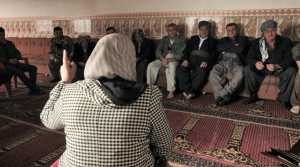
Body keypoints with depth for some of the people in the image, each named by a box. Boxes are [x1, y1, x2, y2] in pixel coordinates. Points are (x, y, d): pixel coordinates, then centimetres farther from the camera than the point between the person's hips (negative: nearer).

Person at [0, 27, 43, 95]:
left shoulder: (9, 43, 21)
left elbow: (18, 53, 18)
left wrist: (16, 59, -6)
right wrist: (8, 60, -22)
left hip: (14, 63, 6)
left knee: (33, 68, -14)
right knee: (20, 72, -35)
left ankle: (32, 90, -23)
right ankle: (35, 89, -29)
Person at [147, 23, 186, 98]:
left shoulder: (181, 41, 7)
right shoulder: (164, 39, 20)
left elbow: (180, 55, -6)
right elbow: (158, 50, 9)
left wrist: (170, 60, -22)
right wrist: (162, 58, -14)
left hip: (174, 60, -4)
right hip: (163, 59, 4)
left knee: (172, 66, -39)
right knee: (151, 65, -22)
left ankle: (171, 91, -36)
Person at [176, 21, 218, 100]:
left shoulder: (213, 41, 20)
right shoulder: (194, 38, 29)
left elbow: (214, 55, 6)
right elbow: (187, 51, 19)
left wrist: (206, 62, -15)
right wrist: (185, 59, -3)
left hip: (203, 63, -2)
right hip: (191, 61, 3)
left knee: (202, 72, -39)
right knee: (179, 70, -29)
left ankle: (189, 92, -30)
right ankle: (189, 92, -30)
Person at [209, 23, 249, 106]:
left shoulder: (243, 39, 21)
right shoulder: (223, 40, 30)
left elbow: (241, 49, -2)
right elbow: (219, 48, 5)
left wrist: (226, 49, 6)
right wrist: (234, 46, 3)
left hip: (236, 63, -1)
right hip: (223, 62, 2)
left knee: (240, 75, -38)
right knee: (213, 74, -33)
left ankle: (222, 95, -35)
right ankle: (225, 98, -34)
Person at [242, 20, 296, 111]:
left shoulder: (286, 42, -3)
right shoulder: (256, 43, -1)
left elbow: (289, 59, -12)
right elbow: (249, 58, -8)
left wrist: (276, 66, -34)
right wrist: (255, 63, -34)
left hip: (279, 69, 0)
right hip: (261, 69, 0)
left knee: (291, 71, -30)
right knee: (247, 69, -26)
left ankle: (283, 98, -13)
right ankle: (253, 95, -10)